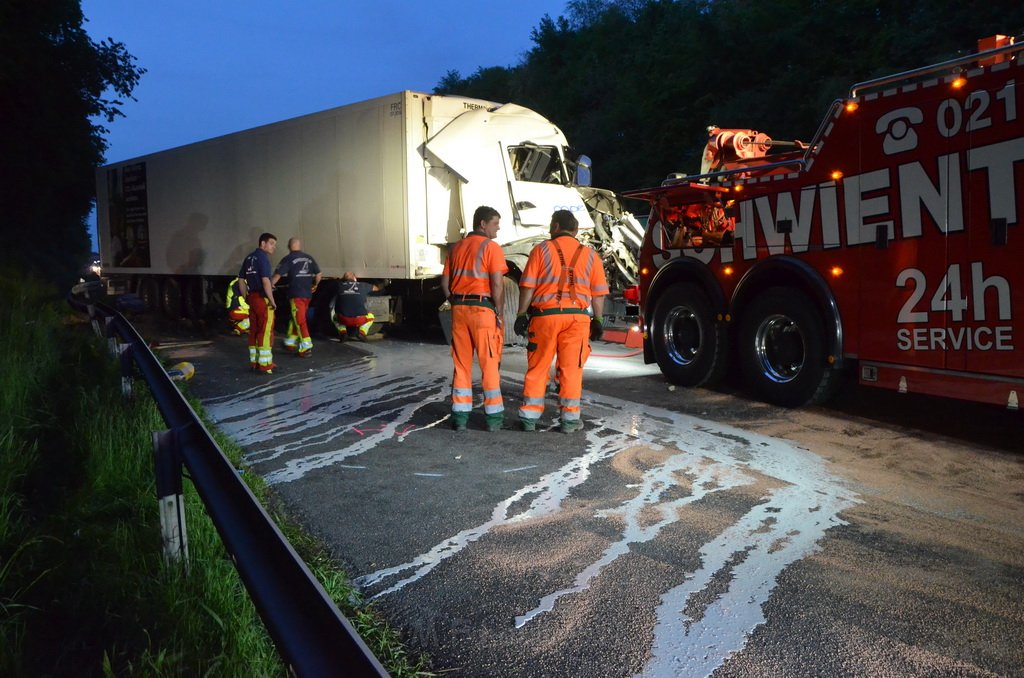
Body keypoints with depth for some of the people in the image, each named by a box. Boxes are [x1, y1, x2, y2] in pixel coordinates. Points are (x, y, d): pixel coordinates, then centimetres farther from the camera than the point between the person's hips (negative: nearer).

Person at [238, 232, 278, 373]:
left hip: (252, 297, 8)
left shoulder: (249, 258, 14)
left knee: (254, 331, 13)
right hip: (263, 298, -8)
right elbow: (265, 281, -20)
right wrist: (272, 301, -15)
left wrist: (247, 297, 20)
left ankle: (254, 362, 19)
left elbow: (241, 279, 17)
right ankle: (265, 364, -3)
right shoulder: (262, 257, -12)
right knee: (265, 331, -4)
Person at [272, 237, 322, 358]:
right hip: (307, 294, 5)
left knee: (300, 321, -3)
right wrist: (314, 285, 27)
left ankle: (306, 347, -8)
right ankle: (291, 343, 26)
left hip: (295, 294, -5)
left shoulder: (288, 259, -6)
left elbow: (277, 275, -9)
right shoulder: (309, 258, 8)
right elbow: (318, 275, 10)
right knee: (295, 319, 18)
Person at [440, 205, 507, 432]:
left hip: (459, 309, 5)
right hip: (483, 309, -5)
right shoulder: (491, 247, -6)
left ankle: (460, 416, 13)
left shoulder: (456, 248, 13)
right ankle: (493, 417, 9)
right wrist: (499, 313, -5)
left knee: (461, 364, 11)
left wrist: (456, 306, 16)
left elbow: (445, 282, 12)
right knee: (489, 364, 4)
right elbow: (497, 284, -13)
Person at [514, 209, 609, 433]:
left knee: (537, 368, 7)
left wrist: (522, 314, 2)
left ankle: (529, 417, 11)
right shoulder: (589, 254, 8)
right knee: (571, 369, 6)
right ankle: (570, 418, 9)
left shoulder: (542, 250, 2)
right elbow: (598, 293, 6)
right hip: (577, 317, 1)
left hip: (545, 315, -1)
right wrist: (597, 321, 12)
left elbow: (528, 286, -3)